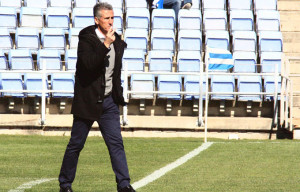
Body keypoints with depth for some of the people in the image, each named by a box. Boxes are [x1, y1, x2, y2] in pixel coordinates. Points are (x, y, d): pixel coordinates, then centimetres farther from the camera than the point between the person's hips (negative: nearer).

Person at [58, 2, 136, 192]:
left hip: (108, 101, 4)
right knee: (76, 144, 5)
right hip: (87, 101, -4)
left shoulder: (116, 41, 8)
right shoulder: (86, 38, -10)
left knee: (116, 143, -3)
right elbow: (89, 63, -26)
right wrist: (106, 45, -27)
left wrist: (118, 96, 18)